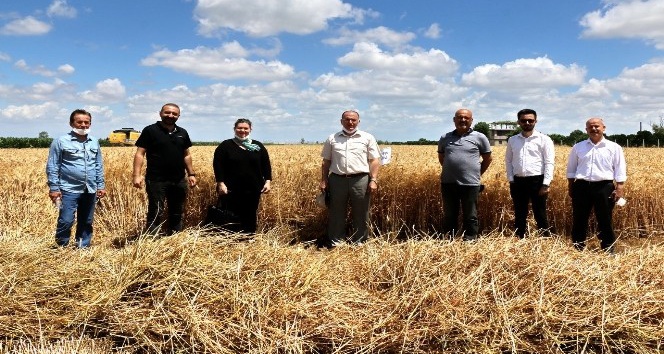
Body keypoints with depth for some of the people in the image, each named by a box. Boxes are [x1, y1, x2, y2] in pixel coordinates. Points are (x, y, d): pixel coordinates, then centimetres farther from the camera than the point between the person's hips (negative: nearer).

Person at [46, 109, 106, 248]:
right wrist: (53, 188, -8)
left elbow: (99, 166, 16)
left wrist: (101, 185, 11)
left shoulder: (94, 142, 10)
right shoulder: (61, 141, -5)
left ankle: (83, 247, 25)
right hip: (69, 190, -4)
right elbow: (52, 167, -3)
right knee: (66, 221, -7)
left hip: (90, 190, 5)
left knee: (86, 222, 12)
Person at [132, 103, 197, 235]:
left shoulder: (182, 133, 10)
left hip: (179, 181, 5)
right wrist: (137, 175, -16)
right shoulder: (150, 130, -5)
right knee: (156, 214, -6)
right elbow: (140, 153, -7)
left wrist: (191, 174, 12)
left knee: (177, 213, 14)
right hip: (156, 180, -5)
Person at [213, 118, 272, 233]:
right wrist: (221, 183, -13)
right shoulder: (225, 145, 1)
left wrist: (268, 181, -2)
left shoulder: (258, 146, 8)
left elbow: (266, 166, 9)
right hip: (231, 190, -3)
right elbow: (217, 165, -4)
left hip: (253, 190, 3)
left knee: (250, 218, 10)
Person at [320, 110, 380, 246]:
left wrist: (374, 180, -6)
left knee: (361, 216, 5)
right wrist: (324, 180, 7)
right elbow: (326, 162, 14)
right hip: (337, 180, 1)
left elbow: (374, 161, 4)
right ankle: (335, 244, 19)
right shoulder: (332, 139, 11)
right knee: (336, 214, 7)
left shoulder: (368, 138, 7)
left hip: (361, 180, -1)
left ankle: (359, 245, 19)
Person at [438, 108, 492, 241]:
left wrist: (477, 173, 9)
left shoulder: (480, 137, 1)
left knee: (470, 217, 5)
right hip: (448, 183, 3)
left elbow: (488, 159, 11)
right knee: (449, 216, 11)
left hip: (470, 184, -3)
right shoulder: (445, 138, 8)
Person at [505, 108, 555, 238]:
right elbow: (508, 161, 11)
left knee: (540, 215, 1)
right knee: (519, 216, 10)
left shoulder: (544, 139, -2)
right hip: (518, 181, 4)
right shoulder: (512, 140, 8)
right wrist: (511, 180, 3)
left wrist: (546, 184, -11)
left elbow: (549, 162, -5)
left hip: (537, 180, -3)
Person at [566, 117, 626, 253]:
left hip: (604, 187, -2)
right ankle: (577, 249, 18)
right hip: (581, 187, 2)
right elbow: (571, 169, 14)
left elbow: (620, 170, 3)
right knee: (579, 221, 7)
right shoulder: (578, 147, 9)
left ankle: (608, 251, 15)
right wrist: (570, 186, 10)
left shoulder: (614, 147, 4)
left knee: (605, 221, 4)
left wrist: (619, 188, -5)